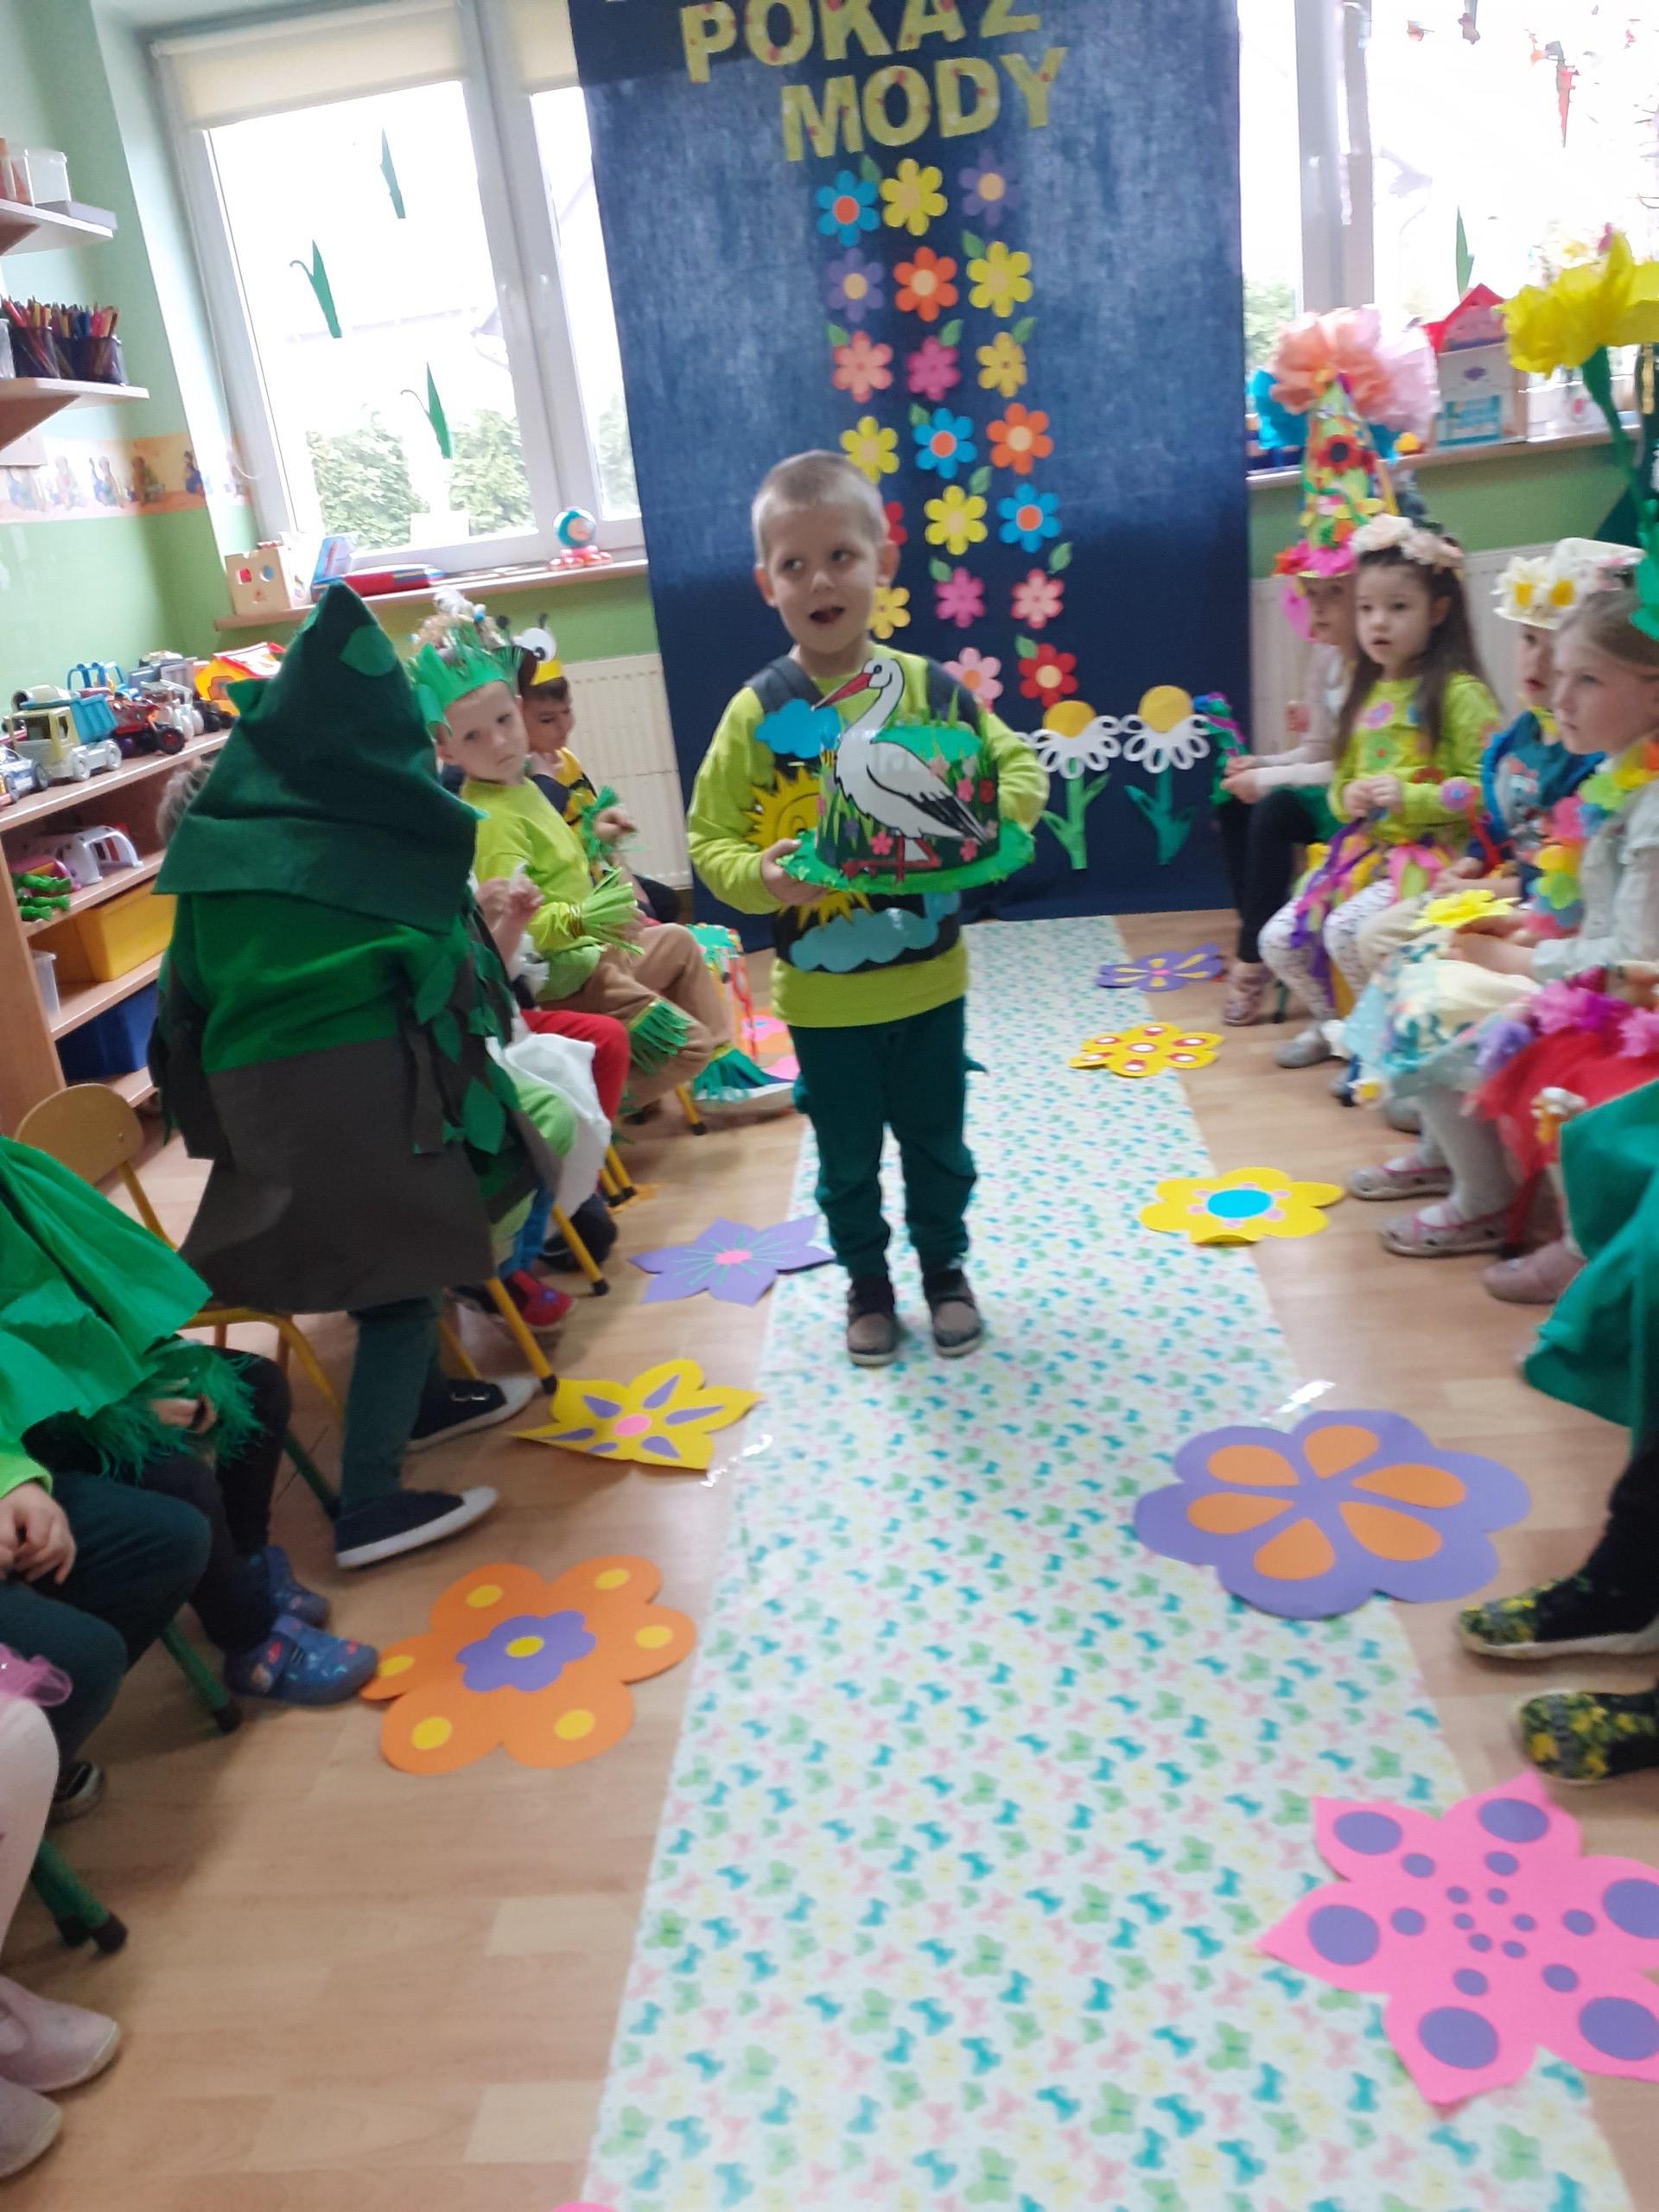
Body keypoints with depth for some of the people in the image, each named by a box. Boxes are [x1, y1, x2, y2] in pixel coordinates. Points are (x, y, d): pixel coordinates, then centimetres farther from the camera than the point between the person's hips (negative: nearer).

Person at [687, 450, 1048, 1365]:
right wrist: (760, 876, -28)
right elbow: (709, 838, -8)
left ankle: (944, 1267, 41)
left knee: (937, 1143, 18)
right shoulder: (757, 711, -10)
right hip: (821, 993, -1)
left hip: (927, 978, 1)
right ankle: (866, 1280, 38)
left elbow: (1021, 768, 1)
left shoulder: (928, 688, -6)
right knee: (846, 1157, 16)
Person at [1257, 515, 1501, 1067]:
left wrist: (1408, 798, -24)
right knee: (1279, 940, -2)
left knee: (1346, 930, -30)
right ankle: (1334, 1022, 24)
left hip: (1429, 853, -7)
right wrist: (1346, 798, -2)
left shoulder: (1457, 692, -8)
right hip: (1361, 850, 8)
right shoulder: (1367, 694, 15)